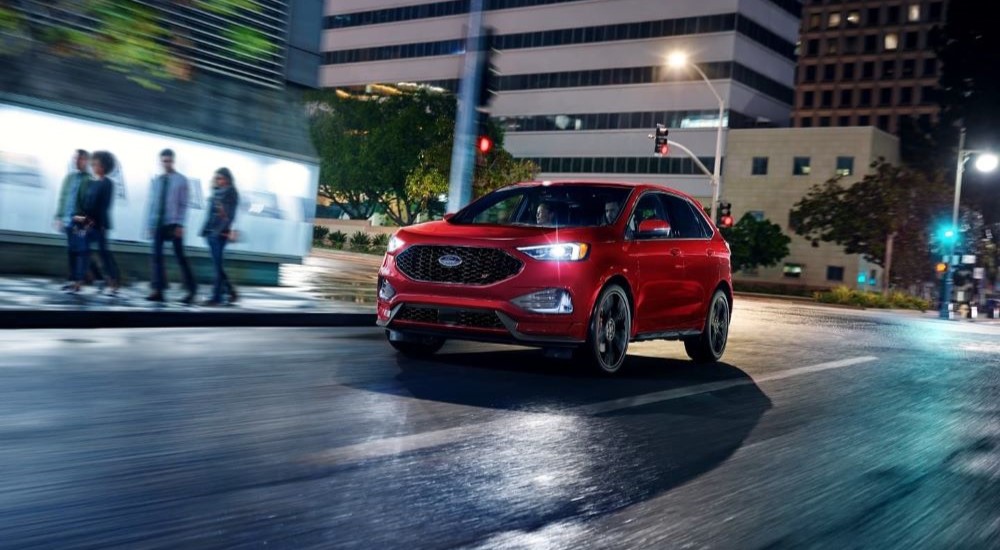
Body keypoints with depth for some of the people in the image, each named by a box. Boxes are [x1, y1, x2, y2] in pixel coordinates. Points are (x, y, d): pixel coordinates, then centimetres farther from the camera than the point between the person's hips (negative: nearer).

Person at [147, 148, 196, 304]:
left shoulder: (181, 180, -2)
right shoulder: (156, 181, 10)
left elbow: (184, 205, -5)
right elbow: (152, 204, 11)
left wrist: (180, 224, -12)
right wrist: (151, 224, 5)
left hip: (173, 223, -4)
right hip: (158, 223, 4)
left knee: (180, 257, -1)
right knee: (157, 256, -1)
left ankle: (192, 290, 8)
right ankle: (158, 291, 0)